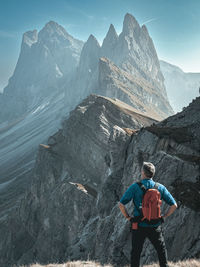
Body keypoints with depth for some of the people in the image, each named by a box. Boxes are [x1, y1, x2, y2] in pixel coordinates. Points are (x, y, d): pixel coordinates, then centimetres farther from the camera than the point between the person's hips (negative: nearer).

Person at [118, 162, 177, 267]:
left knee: (136, 253, 10)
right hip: (155, 226, 2)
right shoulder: (160, 187, 0)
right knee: (162, 251, 19)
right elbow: (174, 205, 2)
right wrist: (163, 217, 8)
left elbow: (121, 204, -12)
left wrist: (128, 217, -1)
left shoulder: (135, 187, -8)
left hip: (139, 226, -2)